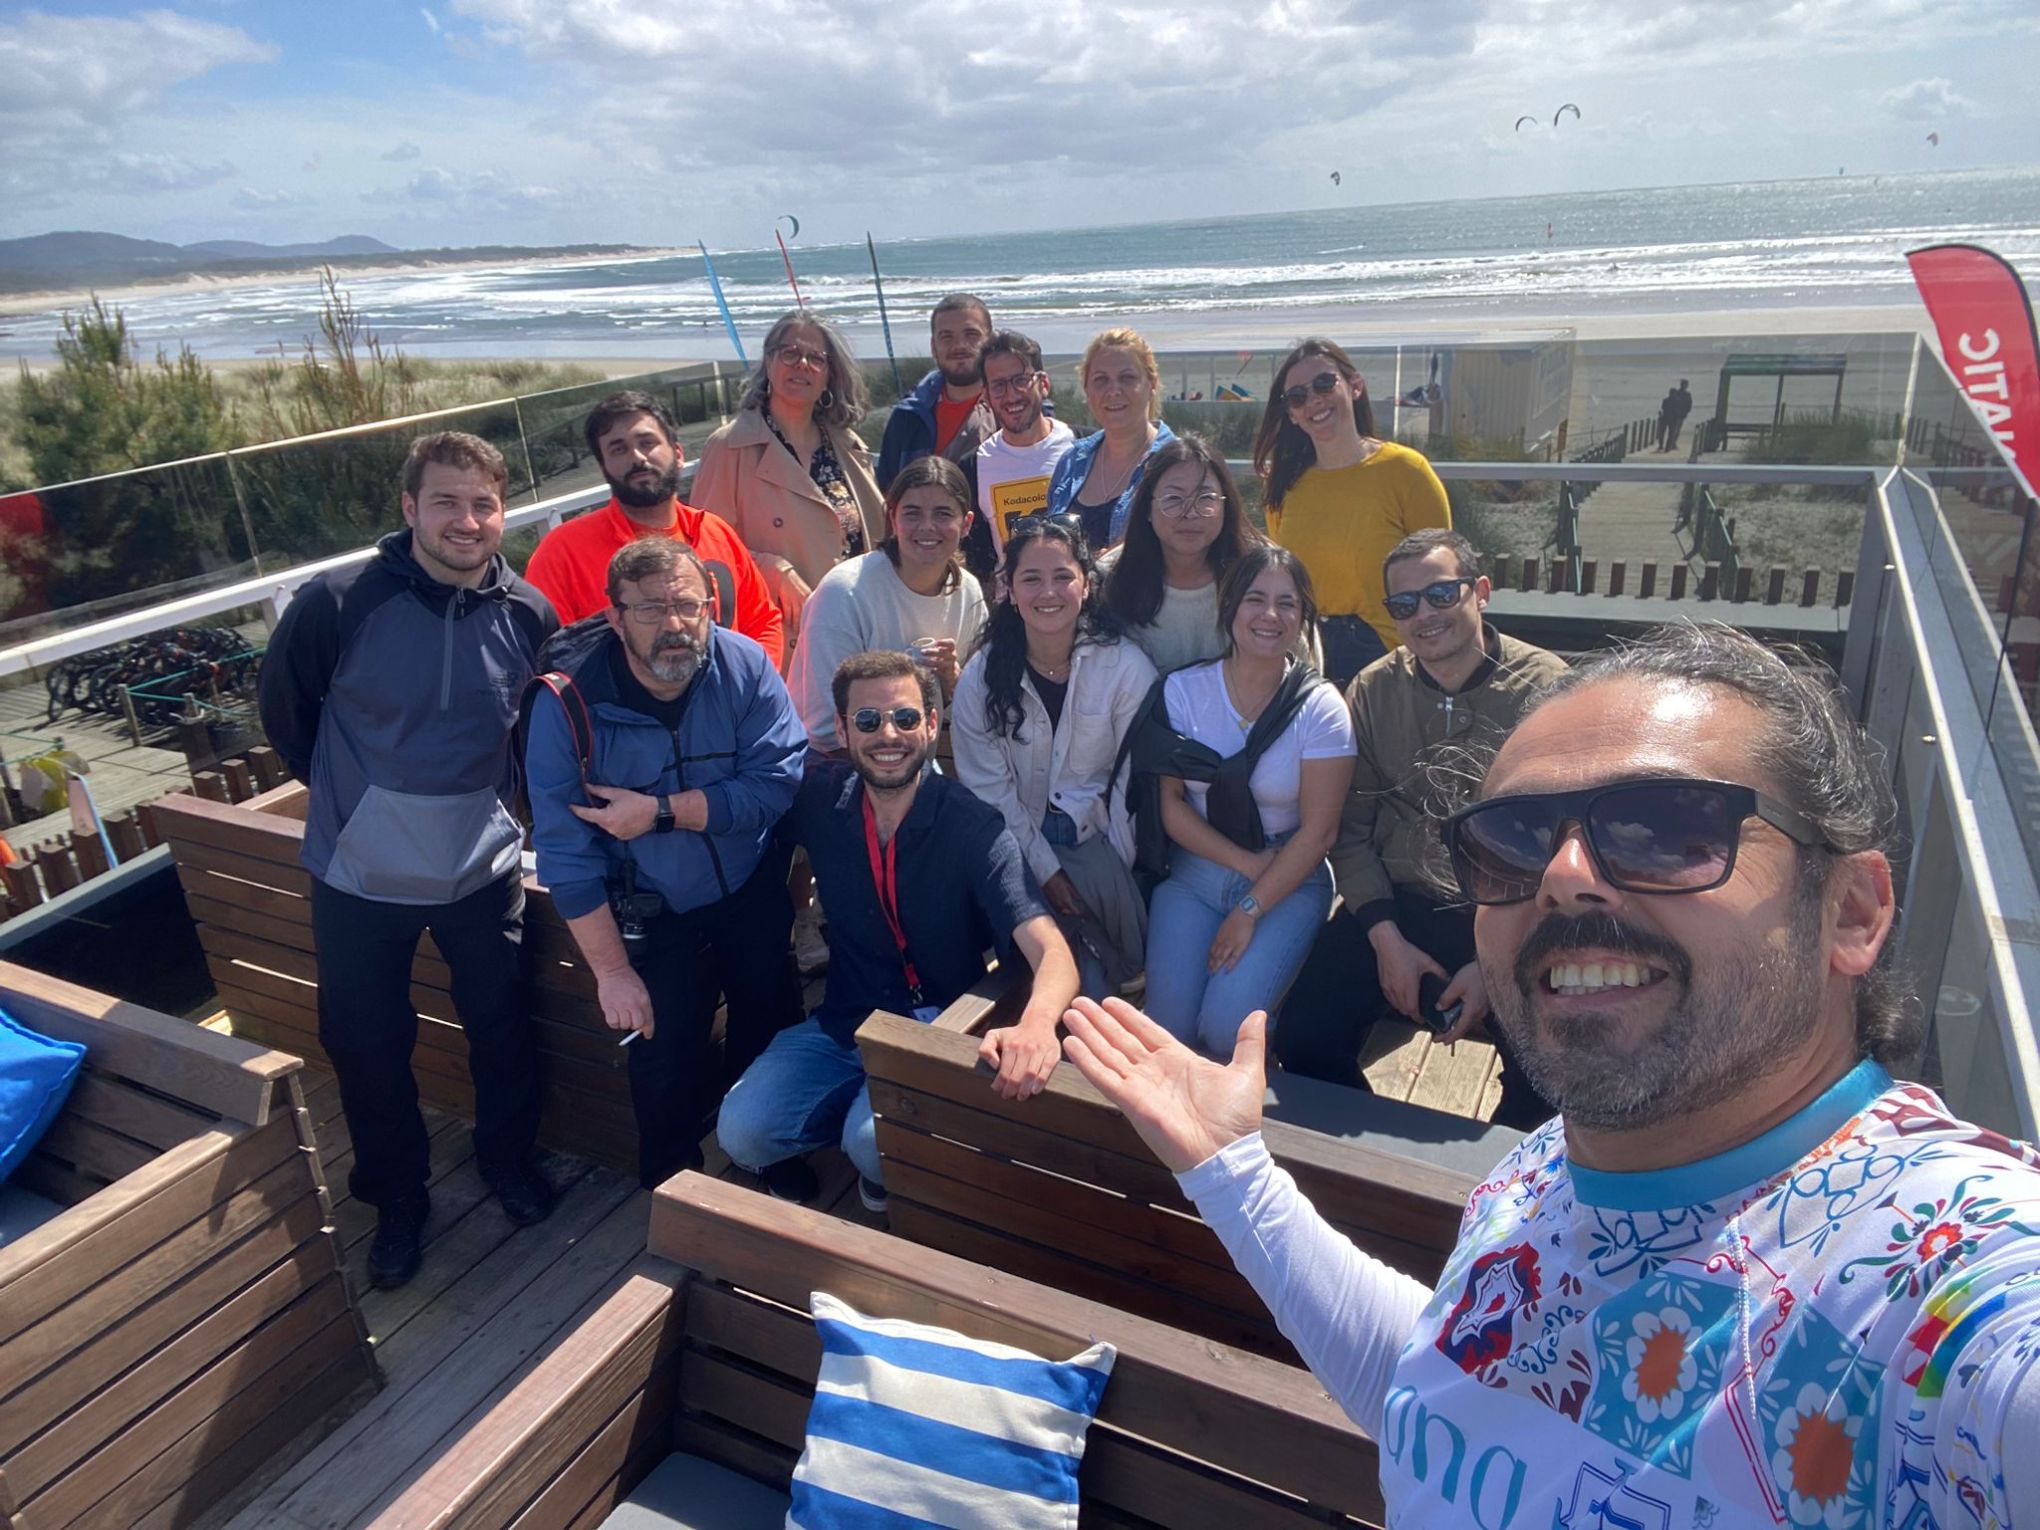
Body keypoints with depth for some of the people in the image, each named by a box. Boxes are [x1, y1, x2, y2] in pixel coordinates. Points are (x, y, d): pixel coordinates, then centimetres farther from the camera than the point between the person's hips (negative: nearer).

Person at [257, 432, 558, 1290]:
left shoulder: (529, 616, -9)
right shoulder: (338, 603, -16)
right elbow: (283, 709, 0)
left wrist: (499, 793, 7)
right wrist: (350, 796, 7)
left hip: (483, 866, 1)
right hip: (358, 874, -1)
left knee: (502, 1028, 16)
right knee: (367, 1048, 13)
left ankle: (508, 1162, 44)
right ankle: (396, 1201, 38)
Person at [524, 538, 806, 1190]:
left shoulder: (745, 666, -18)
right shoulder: (568, 703, -23)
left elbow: (780, 781, -24)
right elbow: (566, 851, -19)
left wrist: (661, 811, -30)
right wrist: (613, 970, -17)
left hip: (753, 895, 2)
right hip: (651, 915, -2)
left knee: (774, 1033, 16)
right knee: (665, 1062, 6)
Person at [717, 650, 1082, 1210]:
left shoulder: (974, 827, -18)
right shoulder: (819, 797, -6)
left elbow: (1048, 947, -29)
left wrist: (1037, 1021, -52)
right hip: (842, 1024, 4)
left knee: (876, 1141, -29)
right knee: (741, 1132, -16)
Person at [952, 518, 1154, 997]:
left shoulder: (1127, 667, -11)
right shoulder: (982, 674, -8)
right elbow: (988, 786, -7)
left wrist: (1116, 871, -11)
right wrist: (1046, 871, -11)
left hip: (1101, 838, 0)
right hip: (1020, 844, 0)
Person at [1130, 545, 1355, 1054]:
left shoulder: (1321, 708, -8)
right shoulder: (1183, 691, -2)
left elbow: (1318, 830, -9)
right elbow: (1172, 805, -2)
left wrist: (1250, 911, -14)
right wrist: (1248, 863, -13)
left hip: (1290, 883, -2)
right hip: (1194, 873, 2)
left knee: (1227, 1025, -22)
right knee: (1169, 1024, -18)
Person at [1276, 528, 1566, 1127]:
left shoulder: (1546, 687, -6)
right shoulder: (1373, 690, 4)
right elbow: (1352, 827, 4)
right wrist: (1387, 939, -7)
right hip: (1396, 902, 3)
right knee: (1302, 1039, -13)